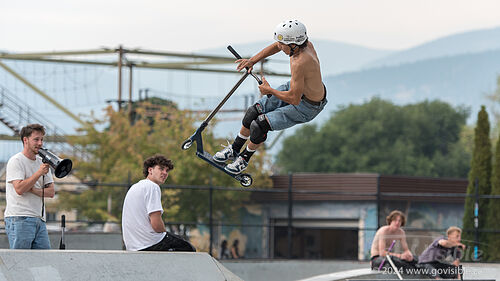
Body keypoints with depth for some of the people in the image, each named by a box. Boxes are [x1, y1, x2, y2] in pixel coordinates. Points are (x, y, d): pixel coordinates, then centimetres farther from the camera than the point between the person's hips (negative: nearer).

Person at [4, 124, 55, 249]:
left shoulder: (42, 162, 18)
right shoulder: (16, 161, -4)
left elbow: (51, 192, 10)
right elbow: (19, 189, -17)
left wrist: (33, 190, -8)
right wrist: (39, 173, -17)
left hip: (39, 220, 7)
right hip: (19, 219, -7)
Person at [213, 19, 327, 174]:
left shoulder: (300, 63, -40)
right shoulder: (304, 43, -14)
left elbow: (294, 99, -33)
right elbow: (276, 47, 8)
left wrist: (269, 90, -16)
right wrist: (252, 60, 2)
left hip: (305, 107, -9)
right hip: (296, 88, 9)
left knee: (259, 125, -12)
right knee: (254, 112, 6)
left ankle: (244, 158, 17)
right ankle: (234, 149, 27)